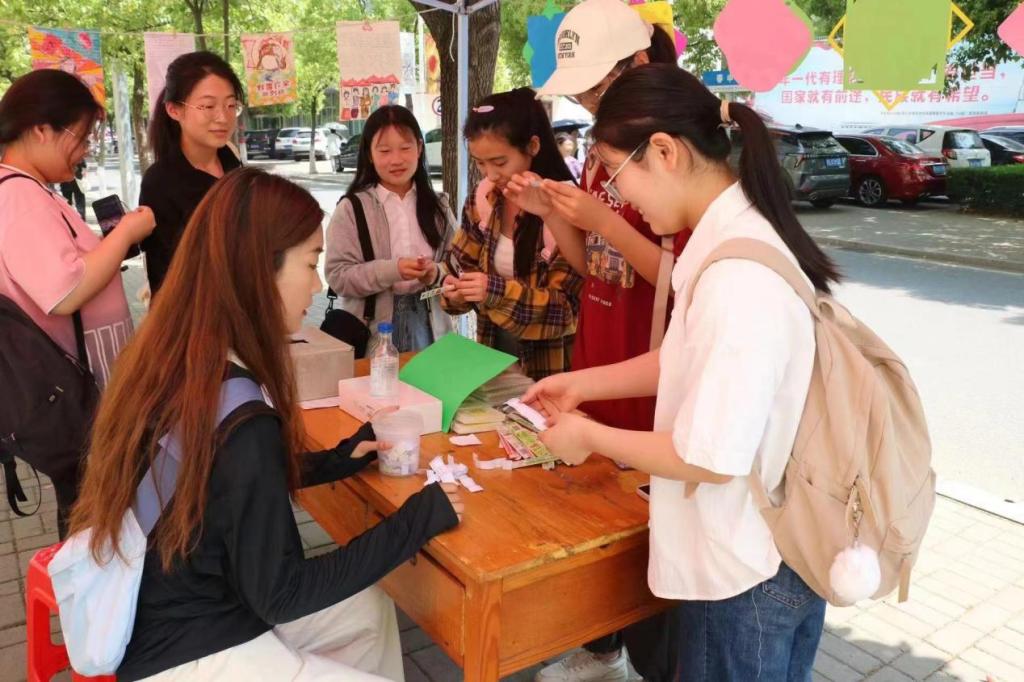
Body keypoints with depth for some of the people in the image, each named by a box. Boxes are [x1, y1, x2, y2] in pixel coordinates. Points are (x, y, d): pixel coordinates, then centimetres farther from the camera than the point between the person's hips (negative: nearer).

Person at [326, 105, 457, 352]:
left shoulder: (437, 206, 5)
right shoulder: (351, 208, -5)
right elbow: (337, 276, -11)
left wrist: (437, 273, -18)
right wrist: (392, 271, -24)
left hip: (428, 324, 3)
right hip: (372, 331, -3)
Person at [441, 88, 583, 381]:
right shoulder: (482, 198, -1)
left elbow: (569, 307, -17)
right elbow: (466, 266, 8)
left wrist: (498, 292, -29)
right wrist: (455, 288, -14)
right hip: (492, 352, 5)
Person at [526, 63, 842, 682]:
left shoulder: (737, 275, -29)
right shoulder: (739, 236, 1)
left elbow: (712, 458, -26)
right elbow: (693, 363, 13)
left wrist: (590, 436, -12)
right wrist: (583, 384, 12)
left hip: (749, 570, -8)